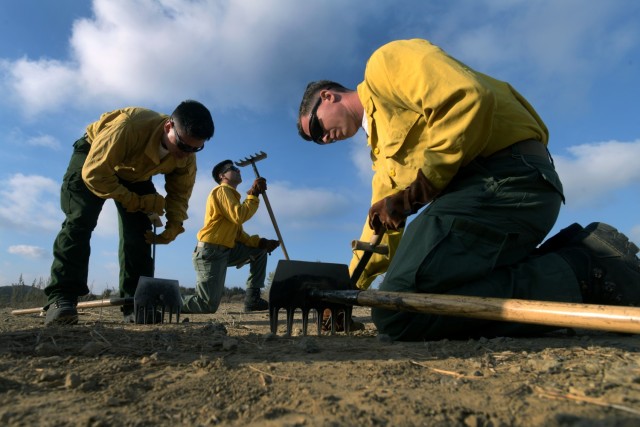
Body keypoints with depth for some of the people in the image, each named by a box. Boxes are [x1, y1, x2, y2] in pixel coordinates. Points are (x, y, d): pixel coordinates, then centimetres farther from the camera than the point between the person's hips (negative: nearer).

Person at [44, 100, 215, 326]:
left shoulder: (186, 158, -25)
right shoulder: (129, 125, -43)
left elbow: (179, 194, -14)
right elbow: (94, 173, -36)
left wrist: (173, 227, -30)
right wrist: (135, 202, -29)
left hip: (135, 174, 4)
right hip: (93, 159, -4)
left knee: (139, 232, -9)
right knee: (80, 220, -20)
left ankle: (136, 304, -5)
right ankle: (61, 298, -17)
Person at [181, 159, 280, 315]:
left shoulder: (231, 194, 20)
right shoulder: (222, 190, -7)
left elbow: (238, 233, 15)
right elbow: (239, 217, -24)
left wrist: (261, 242, 3)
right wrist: (254, 194, -14)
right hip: (210, 251, -9)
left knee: (260, 251, 9)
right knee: (208, 306, -12)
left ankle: (252, 299, 4)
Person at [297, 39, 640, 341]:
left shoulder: (384, 64, 4)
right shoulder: (381, 142, 30)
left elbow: (466, 98, -14)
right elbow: (383, 220, 28)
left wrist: (424, 179, -11)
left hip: (507, 176, -10)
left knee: (398, 309, -21)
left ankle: (585, 272, -12)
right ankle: (575, 252, 5)